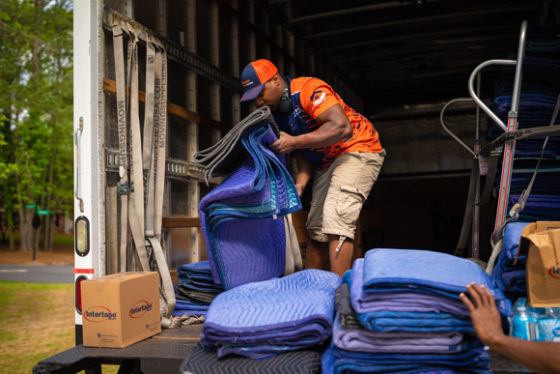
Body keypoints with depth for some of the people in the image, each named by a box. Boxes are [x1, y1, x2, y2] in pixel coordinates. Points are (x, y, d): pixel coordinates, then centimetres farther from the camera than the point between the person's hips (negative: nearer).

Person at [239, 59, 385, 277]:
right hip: (326, 164, 9)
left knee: (336, 218, -23)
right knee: (316, 227, 6)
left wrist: (294, 142, -32)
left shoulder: (309, 89, -21)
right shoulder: (277, 113, 5)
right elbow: (303, 152, 6)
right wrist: (300, 184, -11)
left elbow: (342, 127, -33)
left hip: (358, 150, -8)